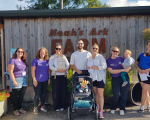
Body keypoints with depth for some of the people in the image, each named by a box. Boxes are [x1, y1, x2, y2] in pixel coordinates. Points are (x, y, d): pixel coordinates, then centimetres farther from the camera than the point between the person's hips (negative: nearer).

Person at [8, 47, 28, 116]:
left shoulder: (23, 60, 10)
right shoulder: (13, 60, -10)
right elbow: (10, 71, -14)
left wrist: (25, 78, 6)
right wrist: (14, 81, -18)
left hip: (24, 79, 6)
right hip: (16, 80, -6)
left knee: (22, 95, 12)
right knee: (15, 96, 6)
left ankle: (20, 108, 27)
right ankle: (15, 110, 20)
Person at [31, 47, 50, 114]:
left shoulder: (47, 61, 7)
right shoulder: (36, 60, -6)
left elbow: (48, 70, 13)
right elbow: (32, 70, -8)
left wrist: (49, 78, 9)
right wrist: (34, 79, -12)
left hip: (45, 80, 4)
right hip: (38, 81, -4)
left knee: (43, 94, 13)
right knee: (37, 94, 0)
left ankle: (42, 106, 28)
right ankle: (35, 108, 15)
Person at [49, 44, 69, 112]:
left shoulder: (63, 57, 14)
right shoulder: (52, 57, 6)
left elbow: (67, 65, 8)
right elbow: (50, 66, -4)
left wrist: (65, 69, -13)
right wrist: (57, 69, -18)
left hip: (63, 75, 2)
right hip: (55, 76, -2)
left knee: (63, 91, 2)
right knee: (56, 92, -3)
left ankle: (62, 106, 13)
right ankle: (56, 107, 7)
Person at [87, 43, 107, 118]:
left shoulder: (100, 57, -2)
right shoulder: (89, 58, 14)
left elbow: (104, 66, -12)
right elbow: (88, 67, 21)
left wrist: (96, 67, -20)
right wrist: (87, 68, -2)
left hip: (100, 78, -5)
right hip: (92, 78, 5)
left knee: (100, 94, -6)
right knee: (95, 93, 11)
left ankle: (101, 111, -3)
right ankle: (98, 107, 26)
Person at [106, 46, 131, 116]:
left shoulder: (121, 59, 6)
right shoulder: (108, 61, 1)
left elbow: (128, 66, 11)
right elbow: (111, 71, -9)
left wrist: (128, 68, -14)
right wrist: (122, 70, -14)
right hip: (115, 79, -2)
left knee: (124, 94, 3)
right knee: (116, 96, -4)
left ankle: (122, 109, 19)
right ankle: (113, 109, 19)